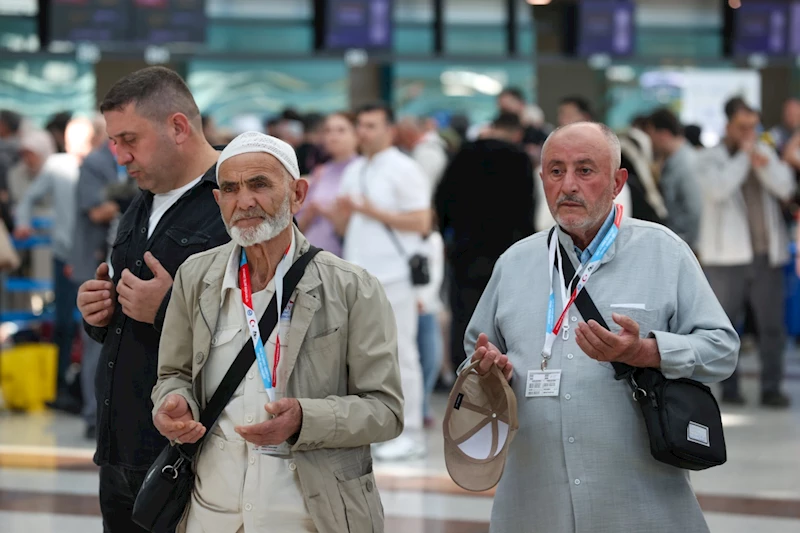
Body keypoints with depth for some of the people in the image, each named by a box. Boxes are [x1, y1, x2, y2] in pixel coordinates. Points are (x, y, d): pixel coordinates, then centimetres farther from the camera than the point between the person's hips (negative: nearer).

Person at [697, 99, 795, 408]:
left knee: (772, 324, 0)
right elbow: (718, 189, -19)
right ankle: (729, 388, 11)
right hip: (727, 256, -3)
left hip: (767, 254, 3)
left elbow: (785, 188, 1)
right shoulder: (710, 159, 0)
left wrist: (764, 164, -15)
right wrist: (744, 156, -12)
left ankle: (772, 388, 4)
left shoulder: (765, 152, 13)